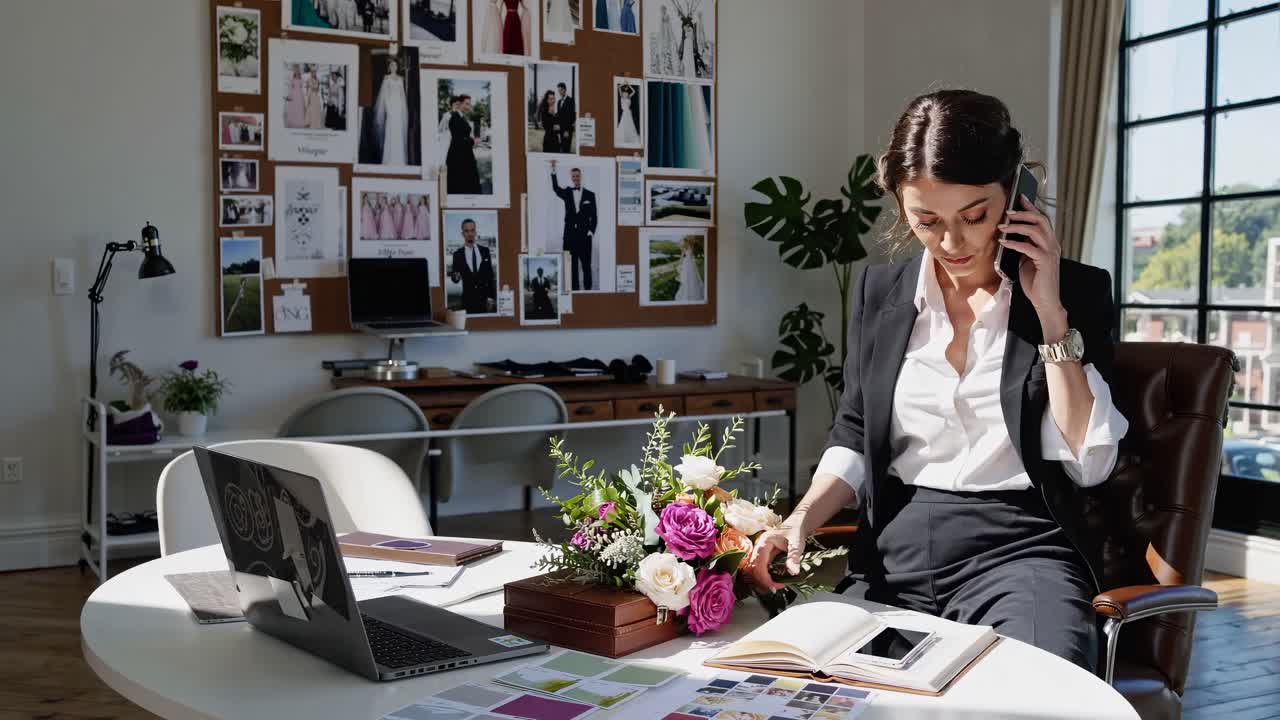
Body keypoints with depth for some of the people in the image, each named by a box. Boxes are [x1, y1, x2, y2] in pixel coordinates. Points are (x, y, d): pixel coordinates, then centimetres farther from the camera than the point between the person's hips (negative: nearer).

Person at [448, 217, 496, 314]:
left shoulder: (485, 251, 6)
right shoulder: (458, 254, 1)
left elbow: (490, 275, 6)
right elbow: (454, 278, 5)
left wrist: (491, 297, -1)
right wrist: (455, 276, -19)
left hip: (484, 299, 1)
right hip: (468, 299, -1)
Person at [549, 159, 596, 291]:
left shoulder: (590, 195, 6)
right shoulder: (566, 193, 10)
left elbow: (594, 216, 5)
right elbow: (555, 188, -11)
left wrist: (591, 231, -6)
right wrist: (553, 170, -23)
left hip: (585, 235, -1)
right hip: (570, 234, 1)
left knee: (586, 264, 1)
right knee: (572, 265, 1)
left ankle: (588, 289, 5)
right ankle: (574, 289, 4)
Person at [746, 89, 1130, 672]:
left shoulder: (1077, 291, 1)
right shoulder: (879, 292, 10)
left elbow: (1088, 463, -7)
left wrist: (1050, 312, -9)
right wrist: (800, 521, -3)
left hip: (1019, 546, -3)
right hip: (897, 547, 4)